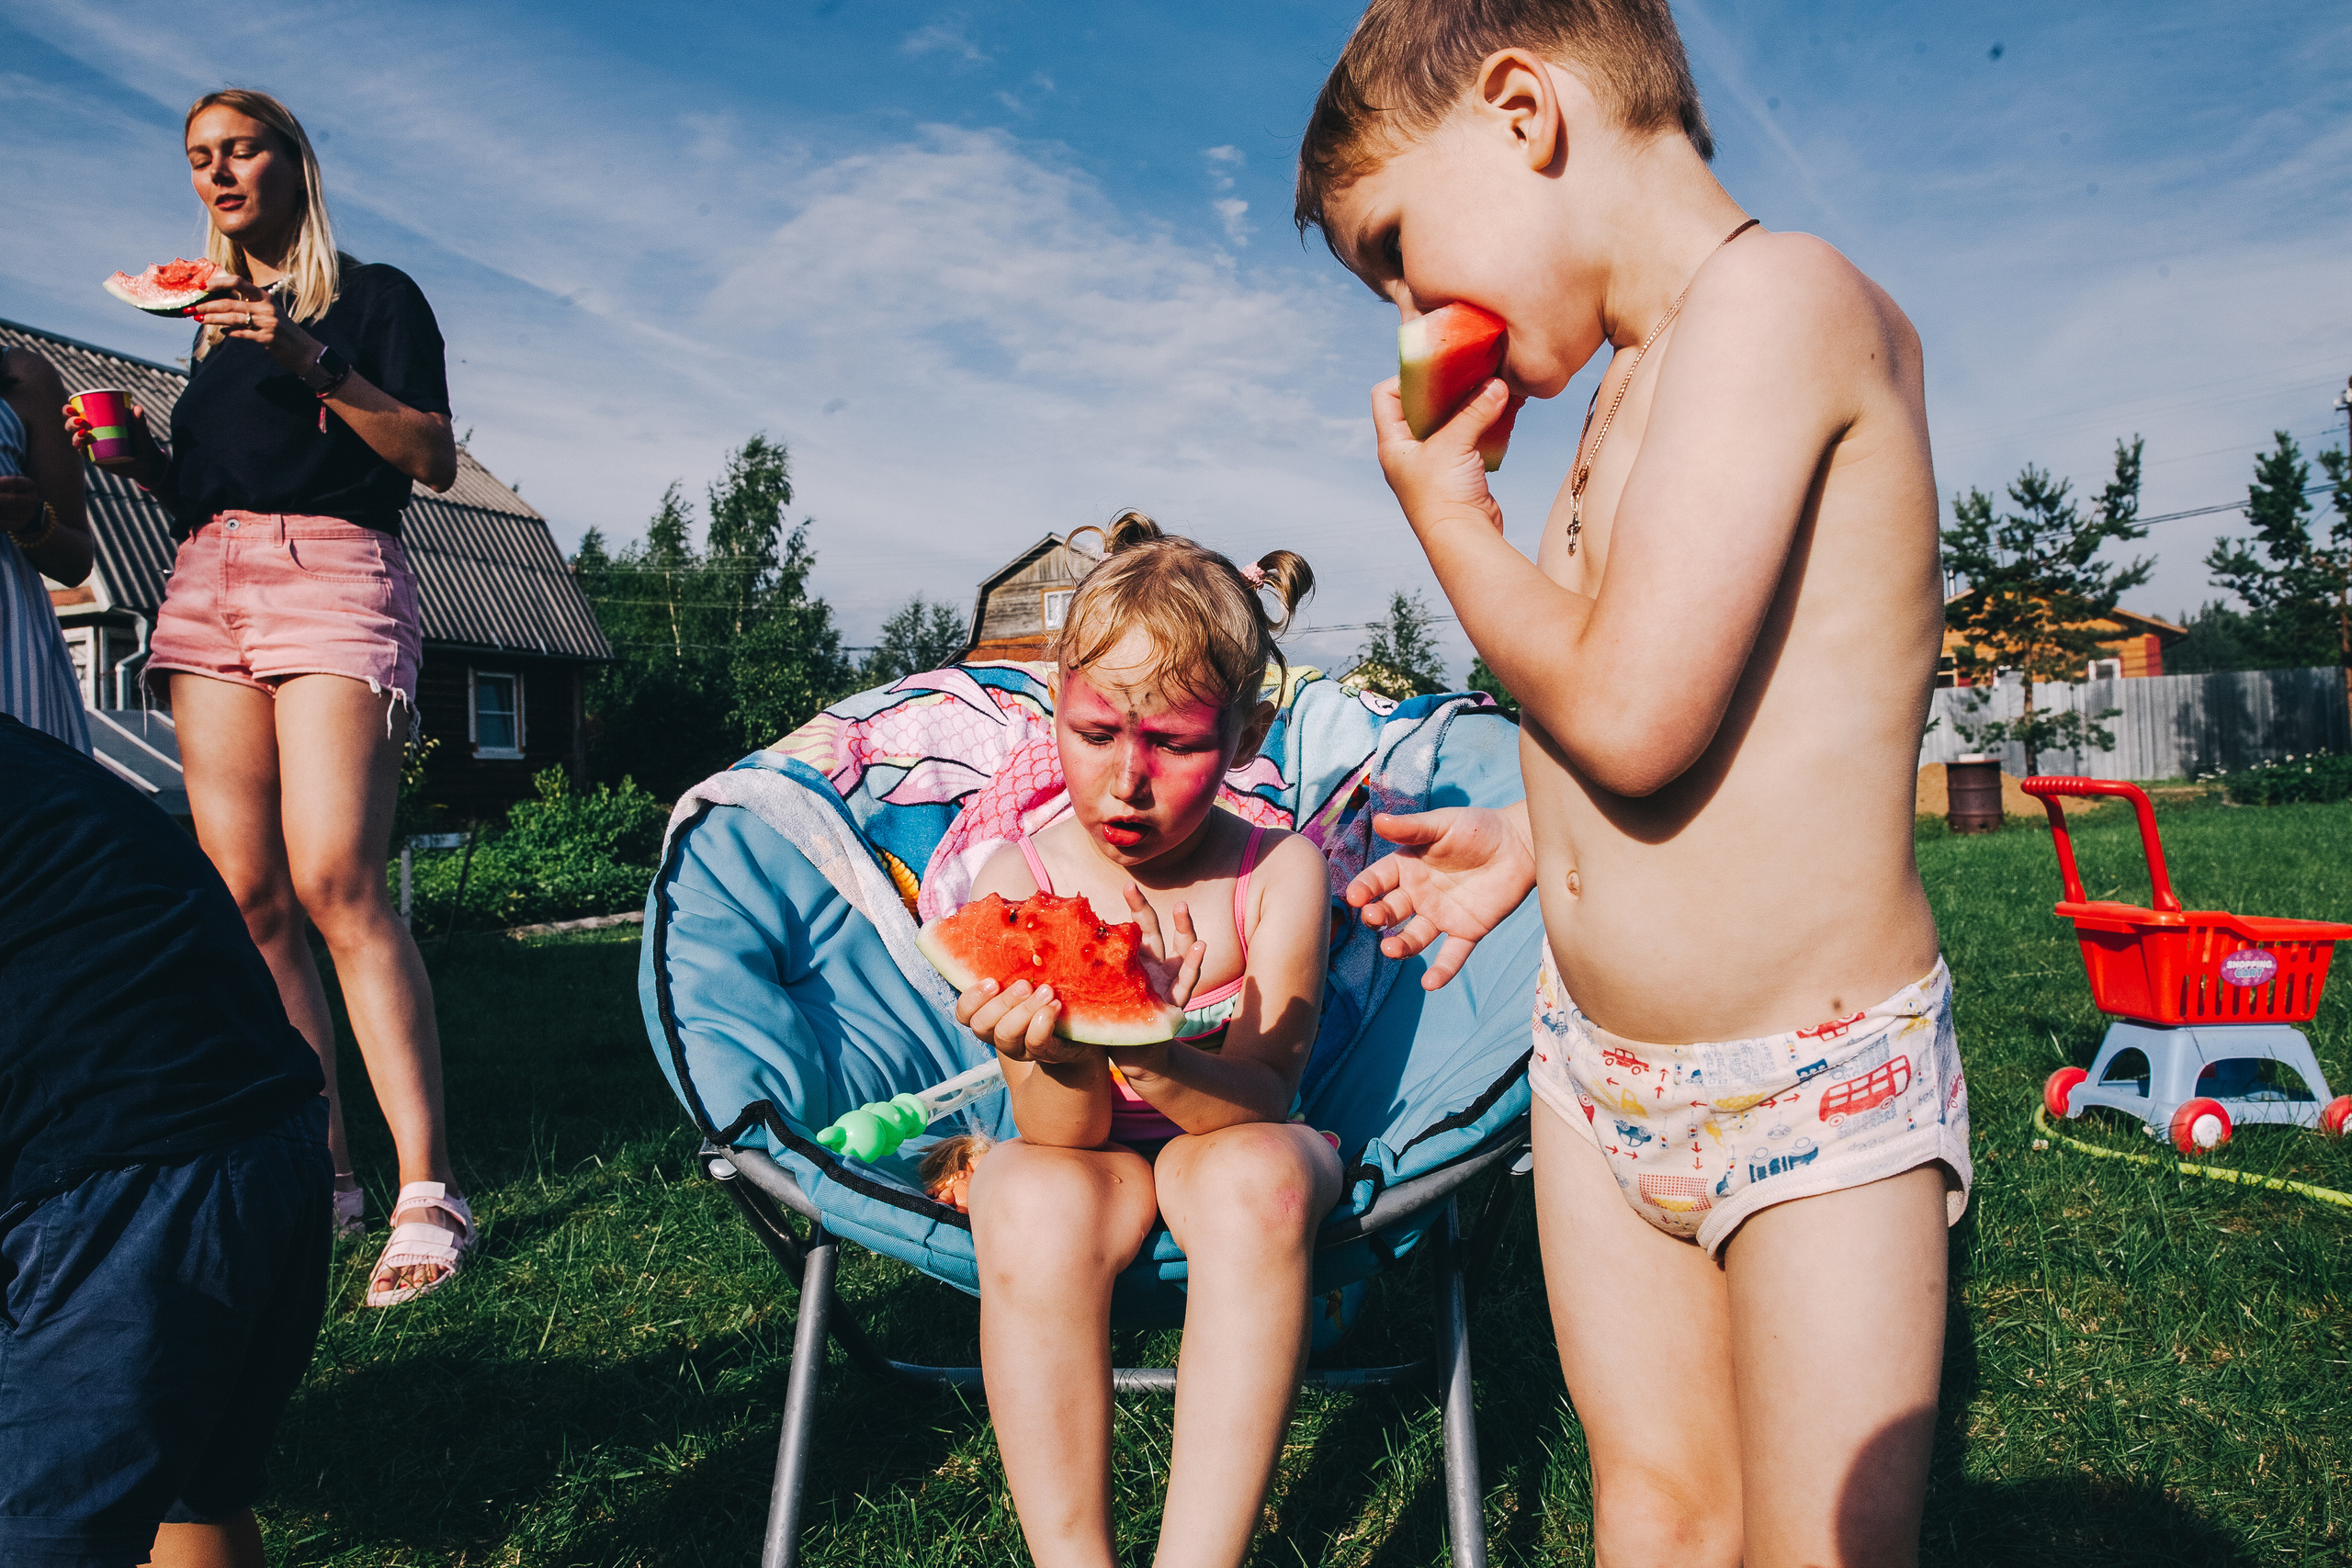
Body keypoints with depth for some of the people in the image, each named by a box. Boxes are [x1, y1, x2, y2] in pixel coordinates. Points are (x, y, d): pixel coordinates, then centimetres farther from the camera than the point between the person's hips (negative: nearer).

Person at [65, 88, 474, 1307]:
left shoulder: (374, 294, 10)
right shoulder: (214, 318, 26)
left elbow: (433, 458, -2)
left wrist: (315, 365, -12)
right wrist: (138, 456, 8)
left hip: (333, 568, -6)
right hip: (208, 581, 6)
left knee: (334, 883, -21)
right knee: (245, 893, -5)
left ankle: (426, 1192, -22)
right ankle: (318, 1175, -1)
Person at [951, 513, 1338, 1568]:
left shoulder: (1279, 872, -16)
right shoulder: (1018, 880, -14)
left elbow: (1265, 1101, -21)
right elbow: (1062, 1136, -17)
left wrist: (1159, 1063, -44)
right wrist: (1061, 1055, -42)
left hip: (1228, 1142, 0)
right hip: (1090, 1158, 1)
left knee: (1254, 1173, -35)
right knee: (1029, 1196, -34)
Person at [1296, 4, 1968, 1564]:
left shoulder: (1776, 292, -16)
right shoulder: (1638, 389, 11)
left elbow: (1634, 711, -26)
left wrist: (1451, 517, -9)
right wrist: (1539, 839, 13)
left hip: (1814, 1089, -8)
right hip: (1600, 1075, 8)